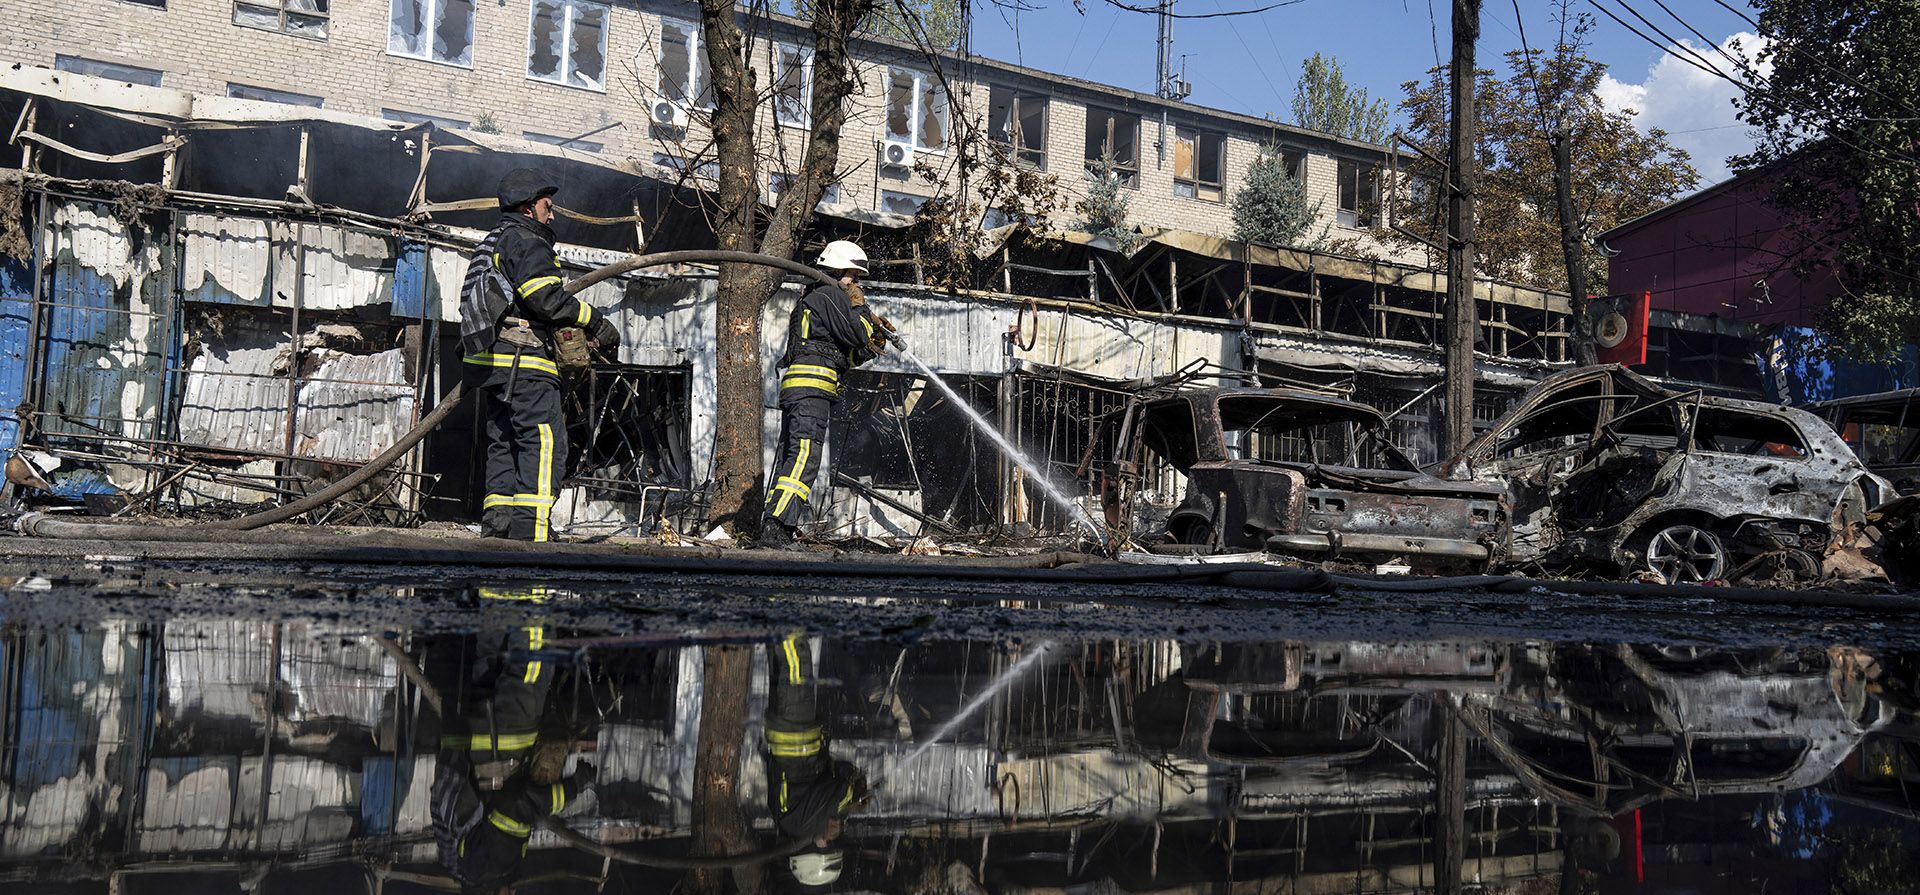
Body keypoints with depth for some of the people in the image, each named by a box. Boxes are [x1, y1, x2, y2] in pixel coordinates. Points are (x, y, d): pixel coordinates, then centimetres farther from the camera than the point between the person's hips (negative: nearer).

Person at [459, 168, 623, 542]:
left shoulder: (492, 243, 26)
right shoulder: (526, 241, -5)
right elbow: (545, 297, -18)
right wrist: (595, 321, -11)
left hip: (494, 363, 10)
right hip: (524, 360, -10)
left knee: (504, 446, 11)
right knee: (544, 443, -12)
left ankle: (496, 527, 10)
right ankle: (530, 531, -18)